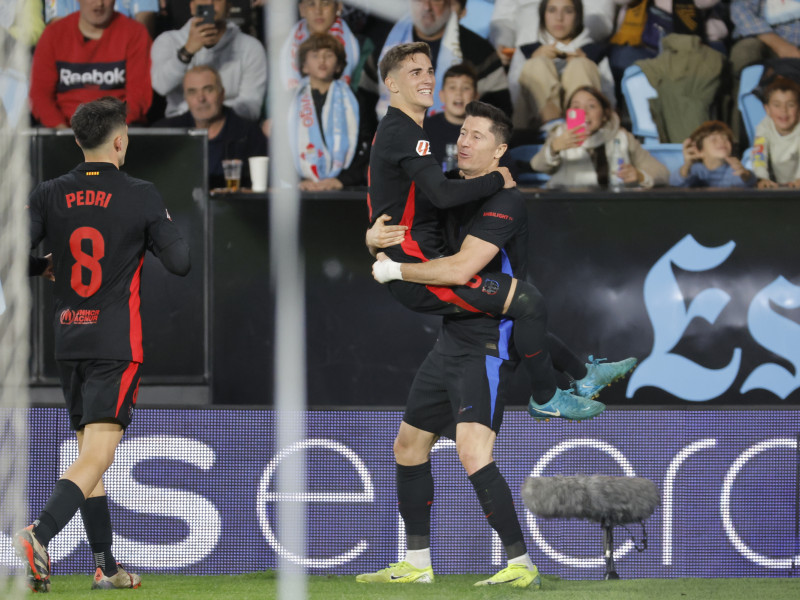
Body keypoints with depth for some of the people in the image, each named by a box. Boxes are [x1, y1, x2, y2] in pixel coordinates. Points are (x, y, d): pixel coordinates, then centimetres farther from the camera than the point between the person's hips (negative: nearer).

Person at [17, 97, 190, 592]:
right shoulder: (142, 197, -7)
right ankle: (38, 537, -32)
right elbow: (180, 262, -5)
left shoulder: (49, 196, 1)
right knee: (97, 456, -10)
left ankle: (106, 566, 18)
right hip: (116, 343, -5)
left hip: (68, 341, 5)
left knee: (89, 452, 15)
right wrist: (157, 234, 16)